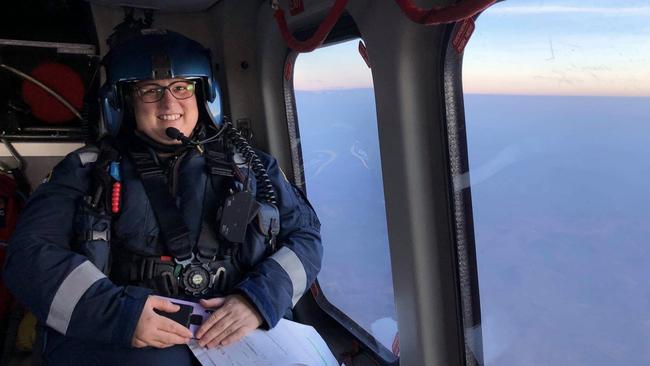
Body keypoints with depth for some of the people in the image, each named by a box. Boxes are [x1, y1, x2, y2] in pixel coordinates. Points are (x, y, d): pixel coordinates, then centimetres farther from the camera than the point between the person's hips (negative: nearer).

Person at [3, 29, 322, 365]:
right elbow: (29, 252, 1)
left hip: (241, 337, 2)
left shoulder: (248, 165, 12)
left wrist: (258, 299, -11)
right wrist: (116, 310, -16)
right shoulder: (87, 170, 10)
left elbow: (304, 234, 8)